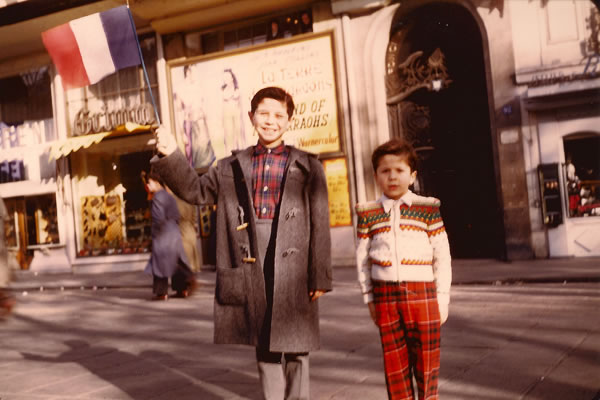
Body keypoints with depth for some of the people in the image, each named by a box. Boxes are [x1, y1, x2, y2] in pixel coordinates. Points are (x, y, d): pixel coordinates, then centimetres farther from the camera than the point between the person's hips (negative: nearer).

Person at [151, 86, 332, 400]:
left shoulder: (307, 167, 4)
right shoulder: (231, 168, 12)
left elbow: (320, 225, 1)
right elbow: (195, 190, 12)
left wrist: (320, 277, -4)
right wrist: (171, 156, -3)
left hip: (292, 272, -2)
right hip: (249, 272, 2)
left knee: (295, 349, 5)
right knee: (265, 350, 12)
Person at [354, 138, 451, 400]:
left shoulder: (427, 209, 1)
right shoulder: (368, 214, 5)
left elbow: (442, 255, 2)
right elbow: (362, 258, 9)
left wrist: (442, 298, 0)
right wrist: (369, 298, 7)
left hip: (422, 292, -1)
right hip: (385, 294, 1)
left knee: (426, 358, 6)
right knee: (394, 362, 8)